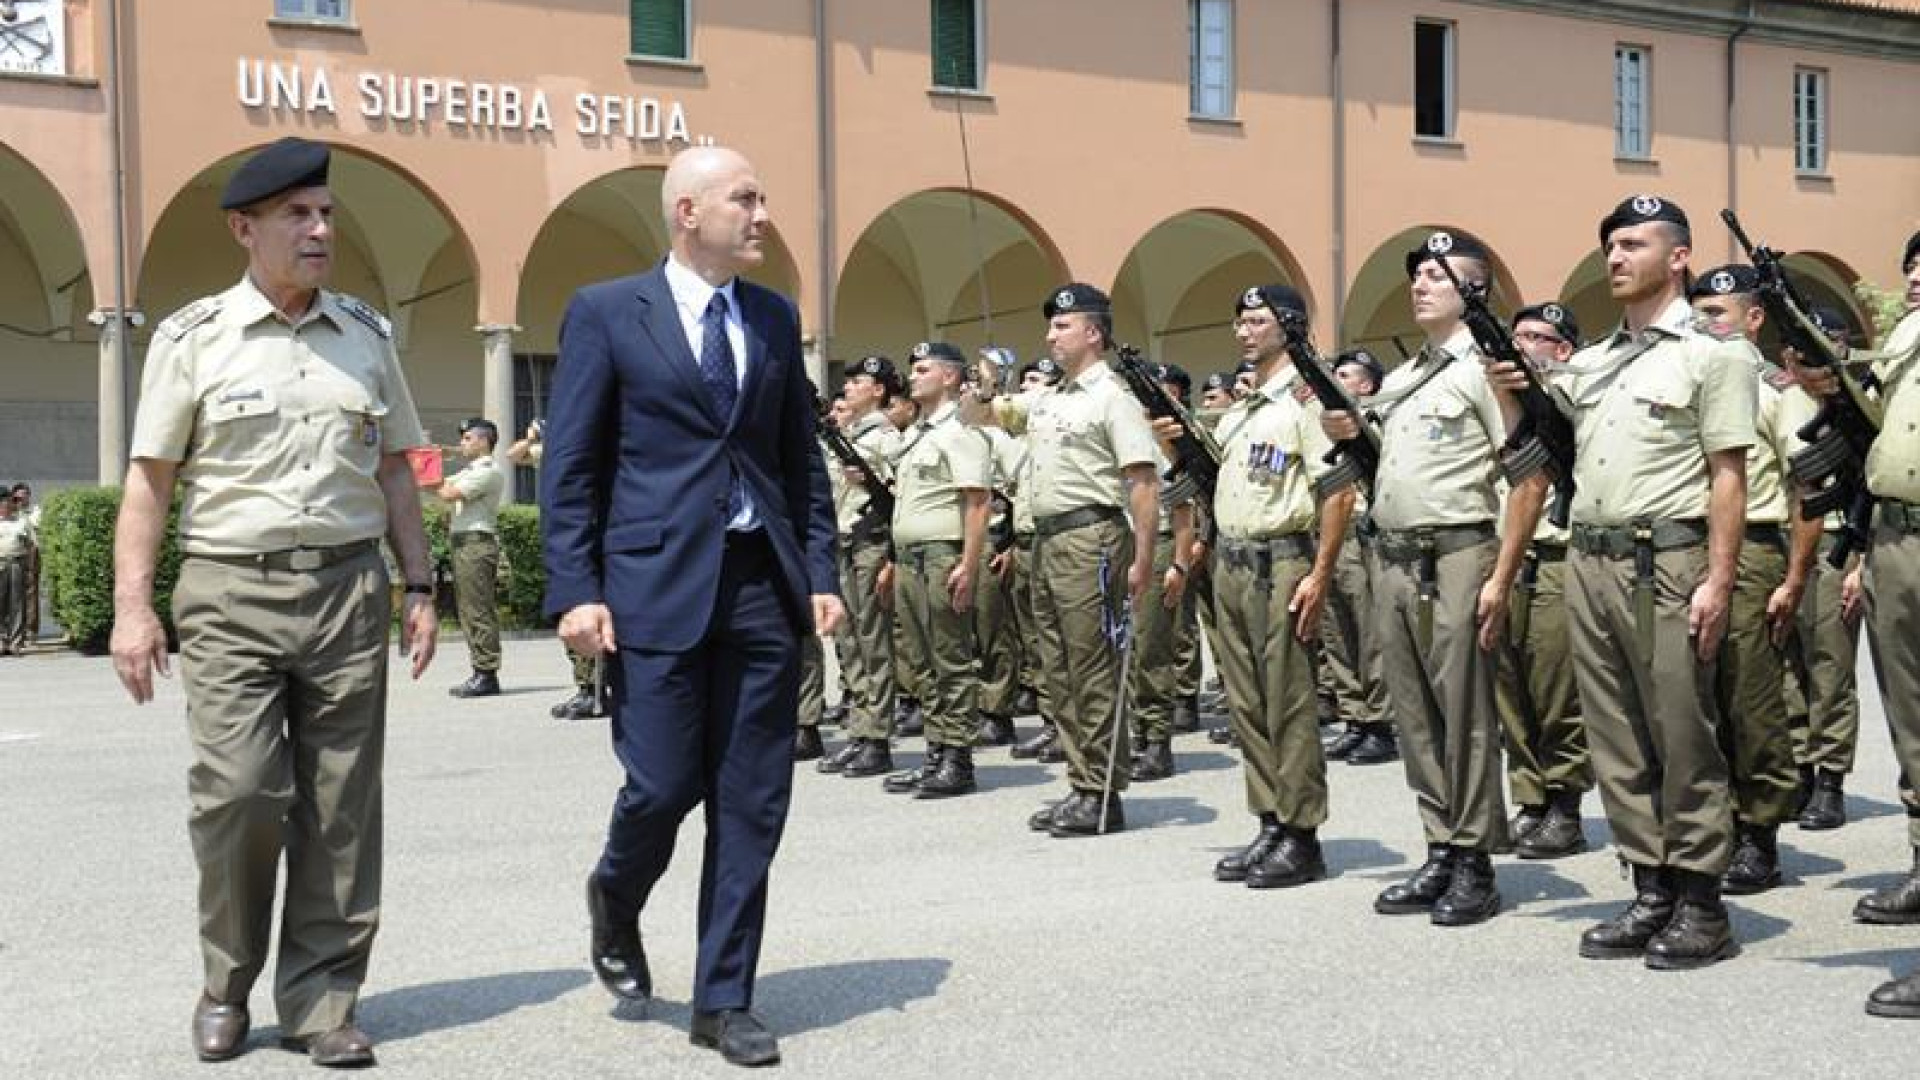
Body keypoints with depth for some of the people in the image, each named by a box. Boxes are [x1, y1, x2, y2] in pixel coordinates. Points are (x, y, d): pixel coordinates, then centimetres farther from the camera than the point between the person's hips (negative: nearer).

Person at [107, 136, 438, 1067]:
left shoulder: (367, 337, 11)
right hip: (230, 593, -3)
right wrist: (132, 606, -6)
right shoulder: (191, 338, 2)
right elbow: (149, 478, 1)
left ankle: (320, 1002, 14)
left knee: (340, 809, 3)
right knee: (236, 791, -10)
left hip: (347, 588, 3)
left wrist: (418, 588, 9)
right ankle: (227, 988, 14)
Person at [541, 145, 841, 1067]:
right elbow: (569, 466, -2)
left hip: (763, 584, 4)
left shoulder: (775, 317, 12)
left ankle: (723, 1000, 17)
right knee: (663, 784, -2)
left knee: (751, 804, 5)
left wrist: (820, 572, 6)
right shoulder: (607, 312, -1)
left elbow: (801, 457, 14)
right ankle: (615, 898, 32)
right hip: (658, 584, -4)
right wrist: (576, 590, -10)